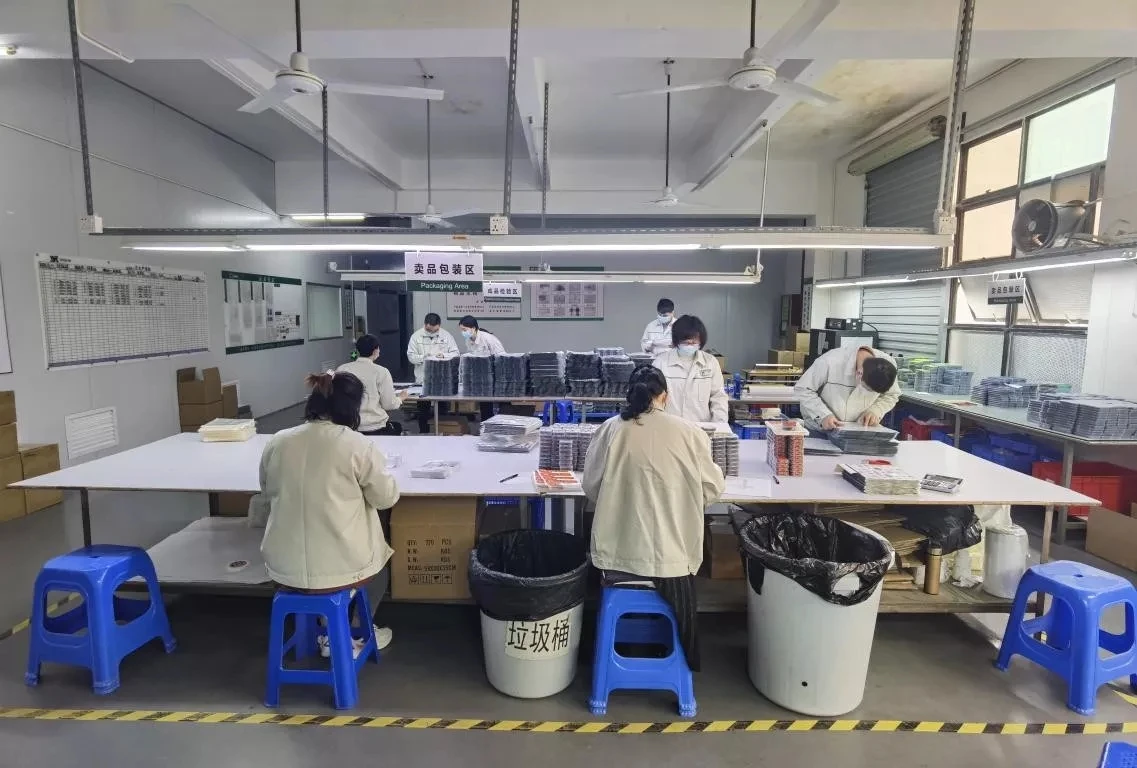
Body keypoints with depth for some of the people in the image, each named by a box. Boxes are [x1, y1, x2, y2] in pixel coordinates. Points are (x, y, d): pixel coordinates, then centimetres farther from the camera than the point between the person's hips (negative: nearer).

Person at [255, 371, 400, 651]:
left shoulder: (276, 442, 0)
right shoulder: (357, 444, -14)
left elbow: (268, 495, 16)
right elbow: (386, 497, -3)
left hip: (285, 568, 4)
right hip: (341, 567, -4)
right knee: (380, 560, 29)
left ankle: (329, 631, 36)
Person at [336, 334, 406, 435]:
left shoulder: (341, 369, -2)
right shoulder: (381, 372, -11)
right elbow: (389, 405, -9)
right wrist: (400, 398, 13)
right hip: (375, 428, -4)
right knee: (398, 427, 29)